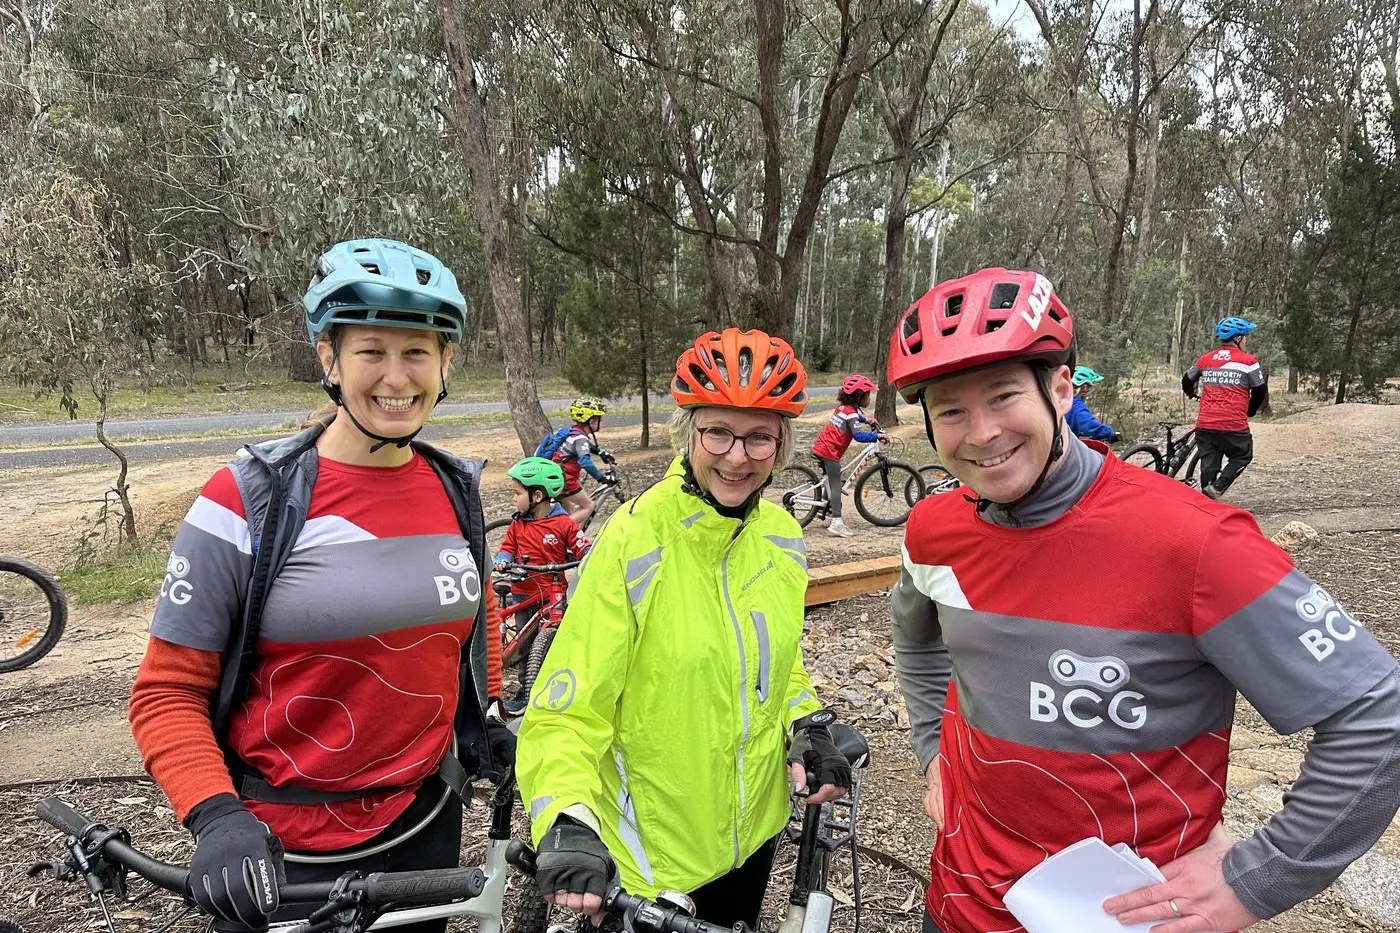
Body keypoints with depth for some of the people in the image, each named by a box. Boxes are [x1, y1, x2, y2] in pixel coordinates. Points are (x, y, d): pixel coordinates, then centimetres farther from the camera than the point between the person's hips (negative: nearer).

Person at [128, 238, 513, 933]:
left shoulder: (456, 490, -4)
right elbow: (168, 692, -11)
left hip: (426, 824, 5)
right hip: (280, 857, -4)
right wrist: (217, 819, -24)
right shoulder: (248, 501, -16)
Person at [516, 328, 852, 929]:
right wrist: (567, 824, -35)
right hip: (651, 846, -5)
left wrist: (806, 727, -5)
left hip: (753, 827, 6)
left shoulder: (781, 536, -5)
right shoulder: (635, 540, -24)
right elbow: (567, 710, -22)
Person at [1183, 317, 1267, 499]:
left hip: (1205, 425, 4)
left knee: (1209, 464, 10)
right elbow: (1260, 391, 3)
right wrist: (1250, 411, 21)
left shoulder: (1205, 359, 10)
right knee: (1242, 457, 16)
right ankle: (1216, 488, -4)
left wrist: (1195, 394, 44)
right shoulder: (1248, 361, -1)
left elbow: (1186, 383, 22)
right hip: (1233, 425, -4)